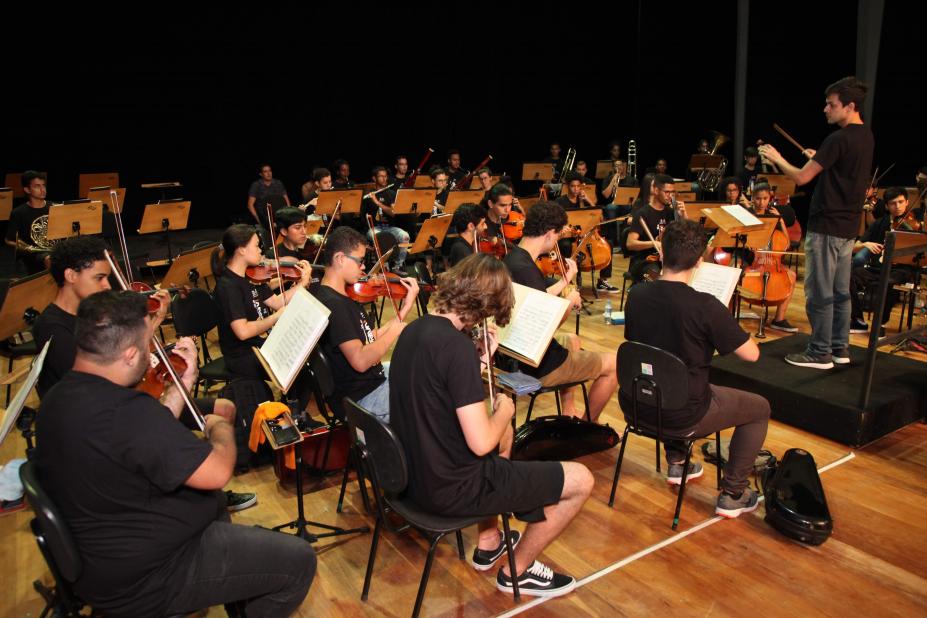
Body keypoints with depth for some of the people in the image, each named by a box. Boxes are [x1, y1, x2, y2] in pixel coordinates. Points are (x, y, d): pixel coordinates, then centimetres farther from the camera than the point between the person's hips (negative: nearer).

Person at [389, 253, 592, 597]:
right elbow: (481, 444, -26)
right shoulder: (456, 345, -27)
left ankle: (489, 544, 39)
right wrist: (504, 410, -7)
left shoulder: (413, 330, 1)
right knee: (581, 481, 2)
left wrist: (481, 359, 7)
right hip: (451, 488, -9)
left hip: (416, 471, 9)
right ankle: (517, 571, 23)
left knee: (504, 434, 34)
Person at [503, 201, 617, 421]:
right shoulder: (525, 268, -28)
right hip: (538, 364, -10)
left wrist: (564, 281, 18)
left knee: (574, 341, 36)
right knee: (613, 365, 5)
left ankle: (568, 412, 39)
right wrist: (571, 300, -10)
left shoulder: (512, 258, 3)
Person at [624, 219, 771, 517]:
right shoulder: (705, 306, -23)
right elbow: (751, 354, -13)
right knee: (759, 408, 18)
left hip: (635, 406, 6)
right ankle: (732, 495, 19)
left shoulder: (636, 294, -7)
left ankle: (676, 463, 41)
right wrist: (724, 328, 5)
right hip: (681, 417, -5)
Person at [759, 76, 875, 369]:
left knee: (819, 293, -2)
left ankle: (820, 353, 5)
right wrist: (819, 160, 19)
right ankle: (840, 347, 23)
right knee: (840, 291, 15)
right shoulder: (867, 137, 11)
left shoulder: (839, 139, -18)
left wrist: (777, 158, -2)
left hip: (826, 227, -9)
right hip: (848, 227, 9)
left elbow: (801, 178, -17)